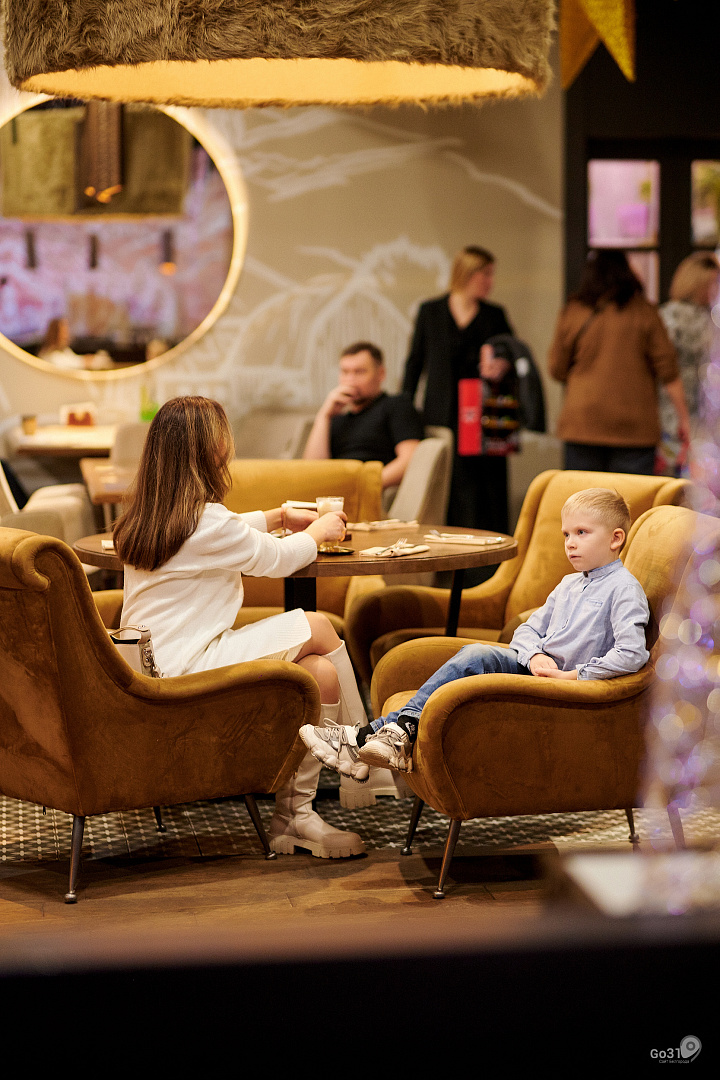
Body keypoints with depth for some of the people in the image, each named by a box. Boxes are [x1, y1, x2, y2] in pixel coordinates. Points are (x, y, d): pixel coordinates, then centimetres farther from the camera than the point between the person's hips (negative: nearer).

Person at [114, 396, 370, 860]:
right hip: (185, 668, -9)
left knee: (323, 673, 4)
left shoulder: (148, 517, 12)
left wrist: (278, 516, 39)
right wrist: (319, 531, 18)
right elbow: (276, 559, -1)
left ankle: (294, 813, 6)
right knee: (318, 627, -4)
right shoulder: (208, 520, -16)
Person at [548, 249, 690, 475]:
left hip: (583, 423, 1)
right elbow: (668, 372, 0)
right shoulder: (644, 312, 0)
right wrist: (683, 418, 7)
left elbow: (557, 370, 7)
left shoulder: (572, 312, 2)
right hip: (635, 427, -1)